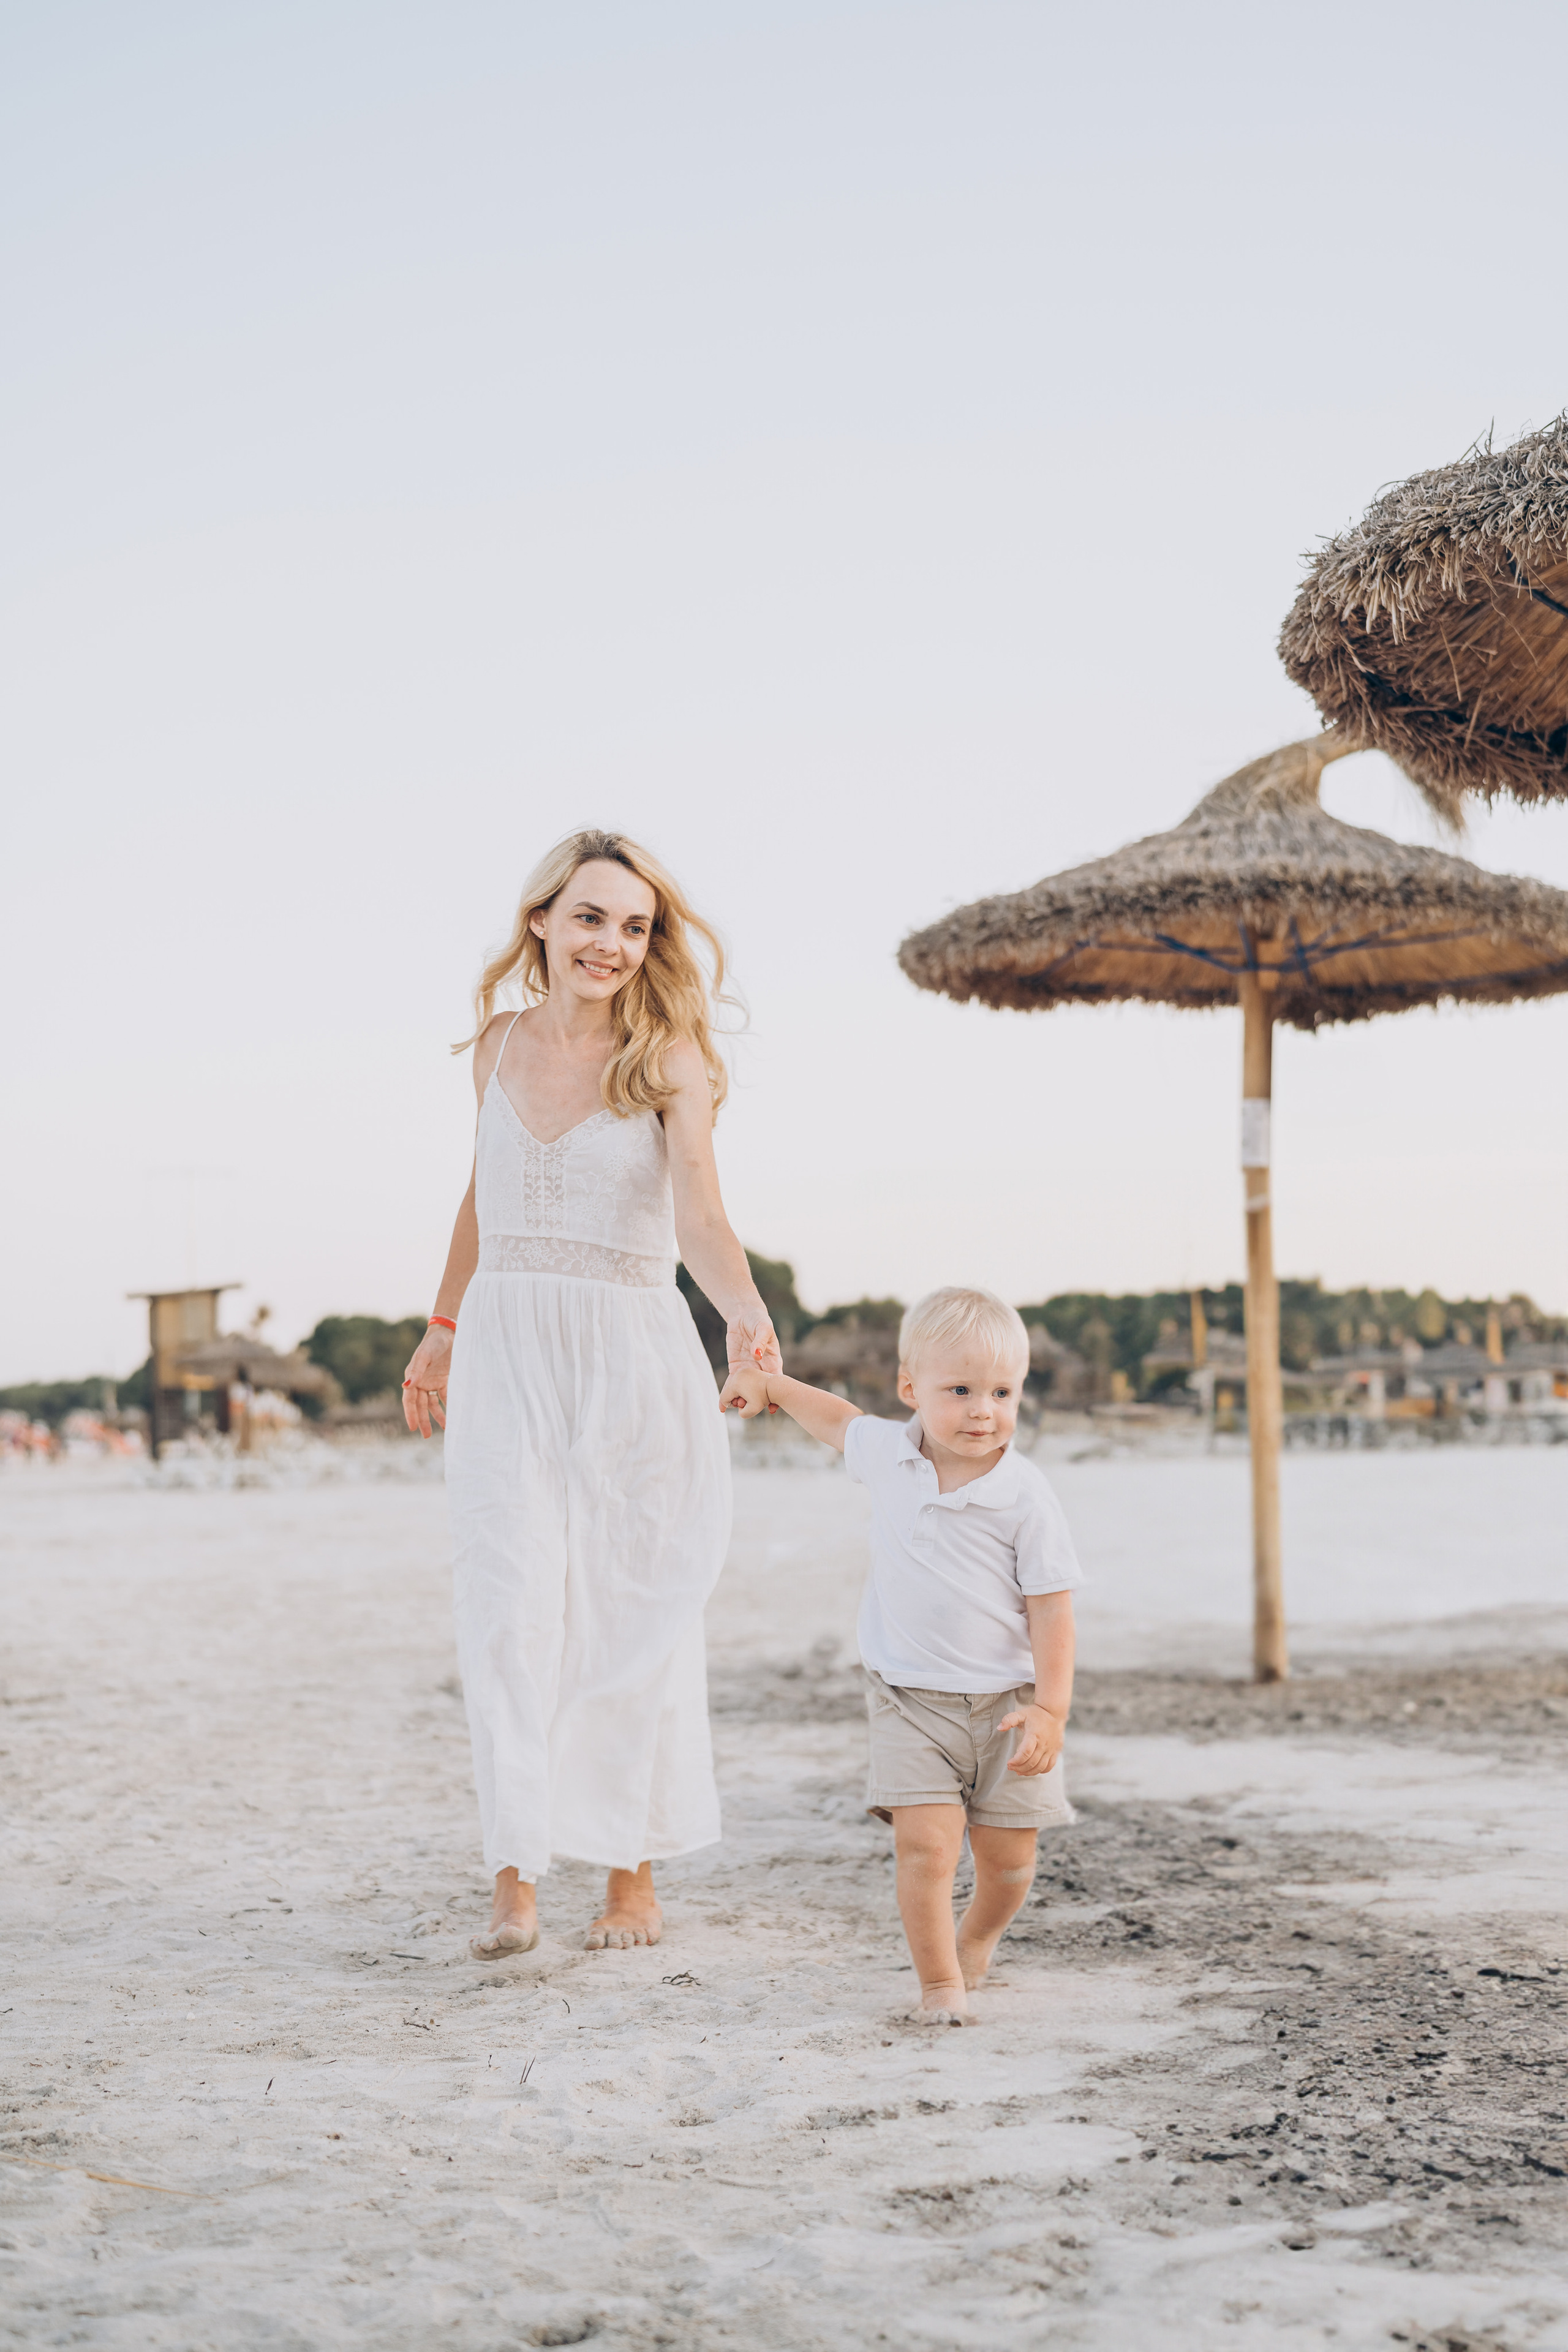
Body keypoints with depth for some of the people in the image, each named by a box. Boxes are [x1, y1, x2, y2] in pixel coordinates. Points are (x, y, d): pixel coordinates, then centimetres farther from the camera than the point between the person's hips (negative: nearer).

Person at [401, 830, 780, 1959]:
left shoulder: (669, 1058, -5)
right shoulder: (502, 1041, 7)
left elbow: (699, 1210, -19)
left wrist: (746, 1310, -38)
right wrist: (443, 1330, 26)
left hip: (631, 1355, -2)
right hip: (505, 1354, 3)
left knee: (633, 1613, 3)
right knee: (511, 1602, -8)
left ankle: (636, 1876, 16)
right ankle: (516, 1882, -6)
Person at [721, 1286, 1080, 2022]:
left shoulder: (1024, 1497, -13)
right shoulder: (886, 1455, -2)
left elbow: (1051, 1606, -11)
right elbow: (843, 1420, 22)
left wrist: (1051, 1707, -17)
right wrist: (770, 1385, 30)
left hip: (1005, 1701, -1)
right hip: (910, 1700, 1)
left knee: (1008, 1854, 8)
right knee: (924, 1842, -13)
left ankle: (976, 1938, 39)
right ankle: (939, 1982, 1)